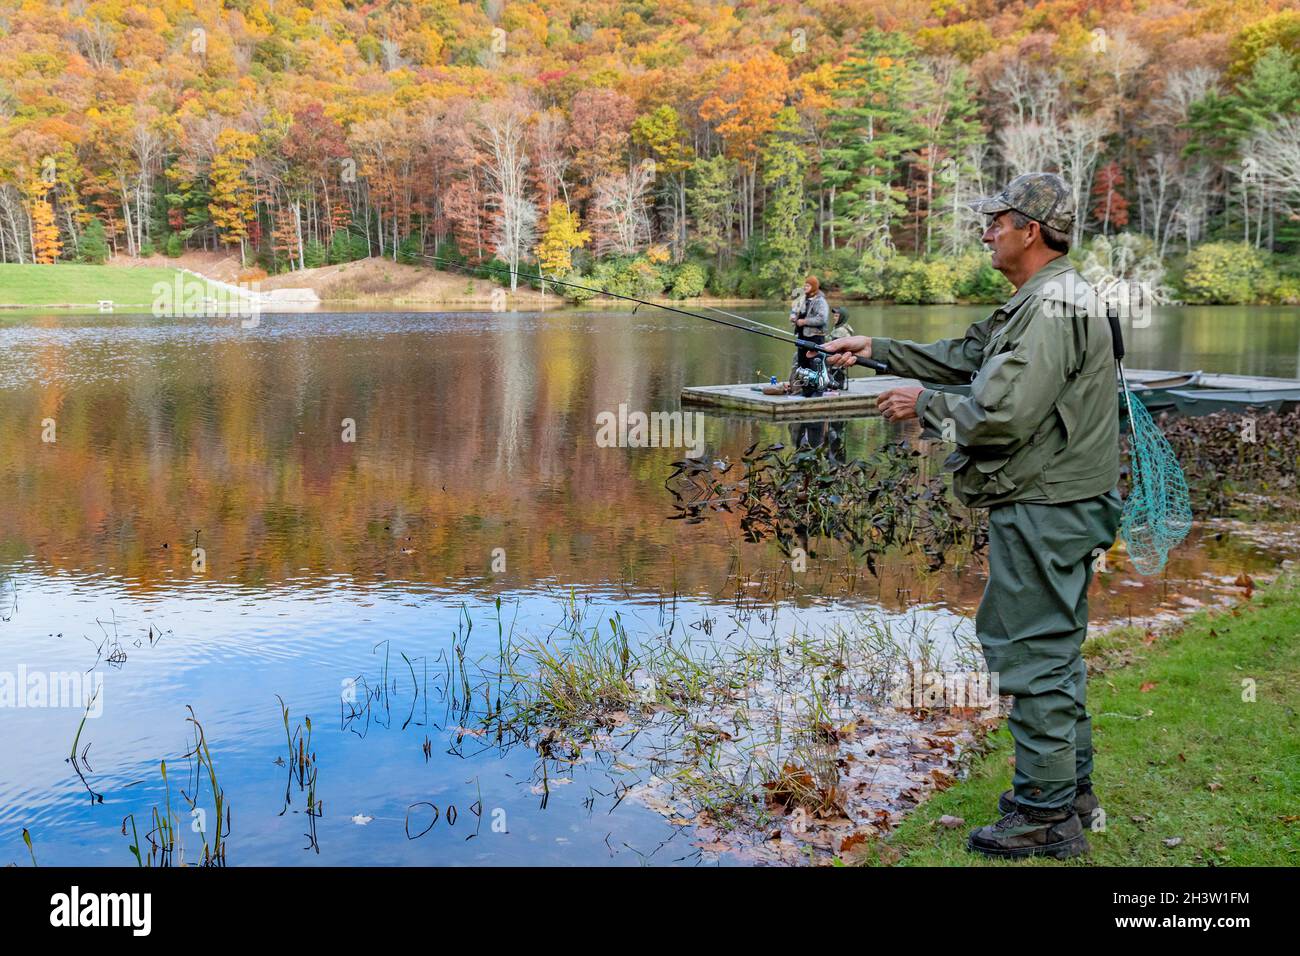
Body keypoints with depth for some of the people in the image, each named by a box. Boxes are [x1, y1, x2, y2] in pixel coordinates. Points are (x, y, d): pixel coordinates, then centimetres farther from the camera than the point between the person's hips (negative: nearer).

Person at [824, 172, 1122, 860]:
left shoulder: (1053, 310, -19)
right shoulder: (1037, 304, 15)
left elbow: (1003, 415, -26)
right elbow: (964, 358, 23)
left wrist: (924, 405, -11)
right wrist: (877, 350, 22)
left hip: (1042, 512, -11)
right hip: (1057, 509, 11)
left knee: (1033, 655, -3)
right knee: (1053, 648, 19)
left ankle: (1045, 818, 8)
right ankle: (1071, 792, 32)